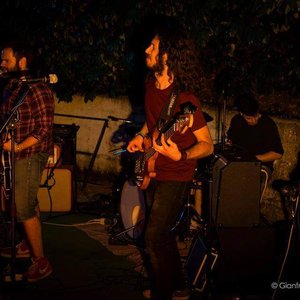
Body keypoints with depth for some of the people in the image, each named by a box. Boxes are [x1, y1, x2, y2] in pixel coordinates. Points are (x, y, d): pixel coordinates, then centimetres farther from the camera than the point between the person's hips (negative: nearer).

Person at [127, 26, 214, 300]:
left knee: (154, 239, -7)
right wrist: (141, 136, 3)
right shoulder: (151, 84, -1)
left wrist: (180, 156, -37)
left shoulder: (184, 99, -25)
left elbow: (207, 145, -20)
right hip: (153, 171, 8)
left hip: (175, 176, -8)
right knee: (161, 234, 19)